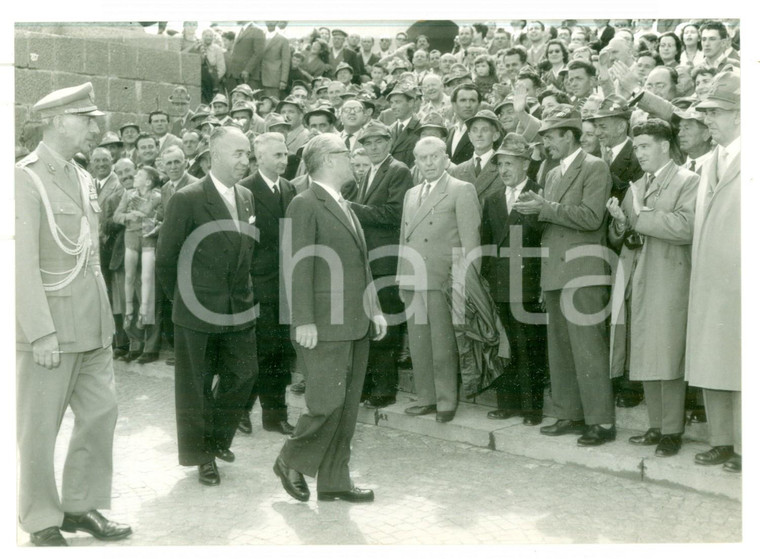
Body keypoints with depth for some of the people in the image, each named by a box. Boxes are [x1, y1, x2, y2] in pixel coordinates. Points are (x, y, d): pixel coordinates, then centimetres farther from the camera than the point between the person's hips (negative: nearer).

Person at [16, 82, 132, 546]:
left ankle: (81, 506, 27)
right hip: (50, 326, -8)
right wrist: (42, 333, -19)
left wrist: (104, 316, 13)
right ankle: (41, 521, 20)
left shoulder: (84, 179, 13)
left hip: (93, 325, 8)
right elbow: (23, 263, -16)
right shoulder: (26, 178, -11)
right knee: (40, 427, 5)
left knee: (102, 412, 11)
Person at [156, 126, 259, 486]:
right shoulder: (187, 199, -12)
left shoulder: (247, 198, 7)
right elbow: (166, 258, -7)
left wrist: (242, 293, 12)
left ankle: (217, 438, 33)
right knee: (196, 386, 7)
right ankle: (202, 456, 22)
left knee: (243, 375, 10)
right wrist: (183, 299, 2)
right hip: (198, 312, -6)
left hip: (239, 308, 6)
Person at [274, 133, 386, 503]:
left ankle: (334, 481, 20)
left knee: (347, 408, 11)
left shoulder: (344, 206, 18)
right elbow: (297, 267, -15)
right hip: (325, 328, -9)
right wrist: (304, 321, -19)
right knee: (327, 404, -7)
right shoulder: (305, 205, -8)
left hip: (355, 325, 9)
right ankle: (290, 462, 15)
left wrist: (374, 309, 15)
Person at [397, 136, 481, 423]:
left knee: (443, 344, -2)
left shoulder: (462, 191, -2)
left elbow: (470, 239, -7)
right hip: (414, 280, 6)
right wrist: (402, 279, 14)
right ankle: (426, 398, 19)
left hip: (443, 279, -6)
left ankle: (446, 402, 8)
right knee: (418, 344, 9)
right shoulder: (411, 194, 19)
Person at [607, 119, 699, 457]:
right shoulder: (635, 188, 21)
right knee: (645, 359, 8)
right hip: (636, 282, 7)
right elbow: (615, 239, 20)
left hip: (668, 281, -6)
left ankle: (672, 432, 2)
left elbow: (686, 227, -16)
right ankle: (656, 427, 17)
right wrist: (619, 223, -2)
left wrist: (640, 216, -11)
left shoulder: (687, 181, -1)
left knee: (666, 359, -6)